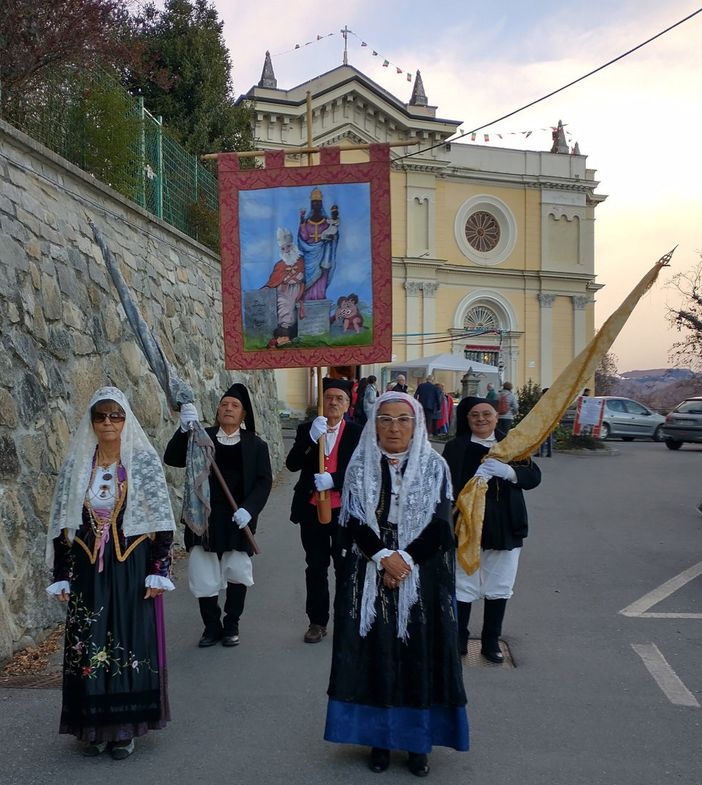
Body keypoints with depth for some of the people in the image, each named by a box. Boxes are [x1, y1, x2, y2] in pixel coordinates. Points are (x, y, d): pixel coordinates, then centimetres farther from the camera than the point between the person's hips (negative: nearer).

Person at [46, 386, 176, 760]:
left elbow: (160, 521, -5)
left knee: (131, 643, 2)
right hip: (88, 570, 3)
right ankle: (95, 727, 20)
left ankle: (126, 727, 15)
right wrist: (62, 576, 2)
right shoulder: (76, 465, 3)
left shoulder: (144, 461, -5)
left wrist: (158, 571, -10)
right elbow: (63, 523, 5)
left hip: (132, 568, -2)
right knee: (88, 645, 6)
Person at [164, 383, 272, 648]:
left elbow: (264, 481, -3)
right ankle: (212, 626, 20)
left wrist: (249, 509, -19)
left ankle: (231, 625, 24)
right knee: (203, 575, 3)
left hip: (238, 519, 0)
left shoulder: (255, 444, 2)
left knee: (237, 573, 6)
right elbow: (172, 458, -9)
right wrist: (184, 429, -26)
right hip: (203, 518, 1)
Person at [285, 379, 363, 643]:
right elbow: (292, 464, -7)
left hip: (345, 510, -2)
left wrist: (334, 480, -21)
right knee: (315, 567, 11)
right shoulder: (306, 430, 4)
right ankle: (317, 621, 23)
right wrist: (311, 438, -20)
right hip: (312, 509, 2)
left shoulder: (357, 433, -2)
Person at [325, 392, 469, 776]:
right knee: (374, 654, 5)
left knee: (419, 655, 3)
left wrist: (404, 560, -15)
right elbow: (353, 521, -5)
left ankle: (418, 739, 18)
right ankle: (379, 737, 19)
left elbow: (441, 526, -6)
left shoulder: (435, 466, 0)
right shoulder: (360, 466, 2)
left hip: (422, 578, -1)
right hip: (369, 578, 1)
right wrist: (384, 556, -18)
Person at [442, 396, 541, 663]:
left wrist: (508, 471, -23)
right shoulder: (456, 447, -3)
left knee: (499, 588, 11)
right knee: (464, 588, 0)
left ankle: (491, 642, 26)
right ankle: (458, 642, 16)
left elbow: (534, 476, -4)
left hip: (506, 529, 3)